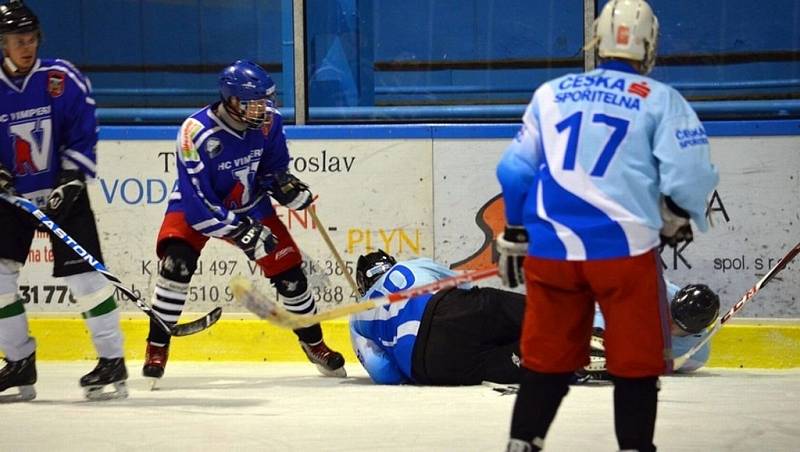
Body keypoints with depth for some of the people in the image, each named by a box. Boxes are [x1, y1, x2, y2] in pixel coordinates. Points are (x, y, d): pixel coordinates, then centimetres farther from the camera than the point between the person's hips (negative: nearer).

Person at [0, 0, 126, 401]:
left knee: (83, 273, -9)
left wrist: (70, 183, -15)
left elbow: (83, 137, -7)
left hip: (63, 194, -3)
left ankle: (112, 361, 0)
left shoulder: (62, 80, -10)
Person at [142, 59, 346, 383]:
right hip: (198, 207, -4)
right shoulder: (197, 134, -32)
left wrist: (287, 186, -18)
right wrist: (240, 232, -31)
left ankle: (313, 342, 23)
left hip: (251, 205, 4)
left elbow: (274, 168, 4)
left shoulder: (267, 121, -17)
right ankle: (157, 347, -13)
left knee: (288, 268, 0)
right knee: (177, 264, -27)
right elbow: (197, 203, -30)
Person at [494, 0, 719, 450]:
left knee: (547, 357, 15)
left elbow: (516, 169, 14)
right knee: (637, 362, 7)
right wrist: (677, 222, 13)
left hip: (551, 249, 4)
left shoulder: (551, 93, 12)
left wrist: (515, 237, 23)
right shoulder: (661, 100, 1)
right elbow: (688, 174, -6)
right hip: (623, 248, -4)